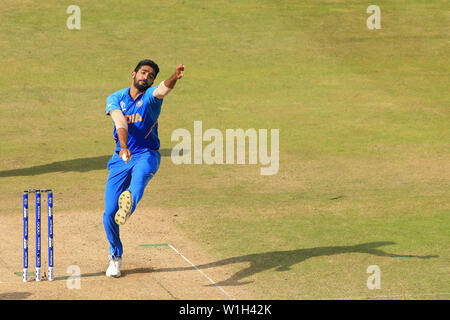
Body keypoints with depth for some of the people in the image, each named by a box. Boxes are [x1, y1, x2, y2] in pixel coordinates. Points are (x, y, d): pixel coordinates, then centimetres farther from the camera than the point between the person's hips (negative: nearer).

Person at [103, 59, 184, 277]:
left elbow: (163, 89, -25)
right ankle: (115, 257, 19)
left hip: (147, 155, -2)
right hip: (120, 158, 2)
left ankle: (128, 205, -70)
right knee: (109, 213, -3)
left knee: (141, 172, -39)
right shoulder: (115, 99, 4)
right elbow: (121, 124, -16)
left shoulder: (151, 96, 0)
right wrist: (123, 147, -35)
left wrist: (175, 78, -49)